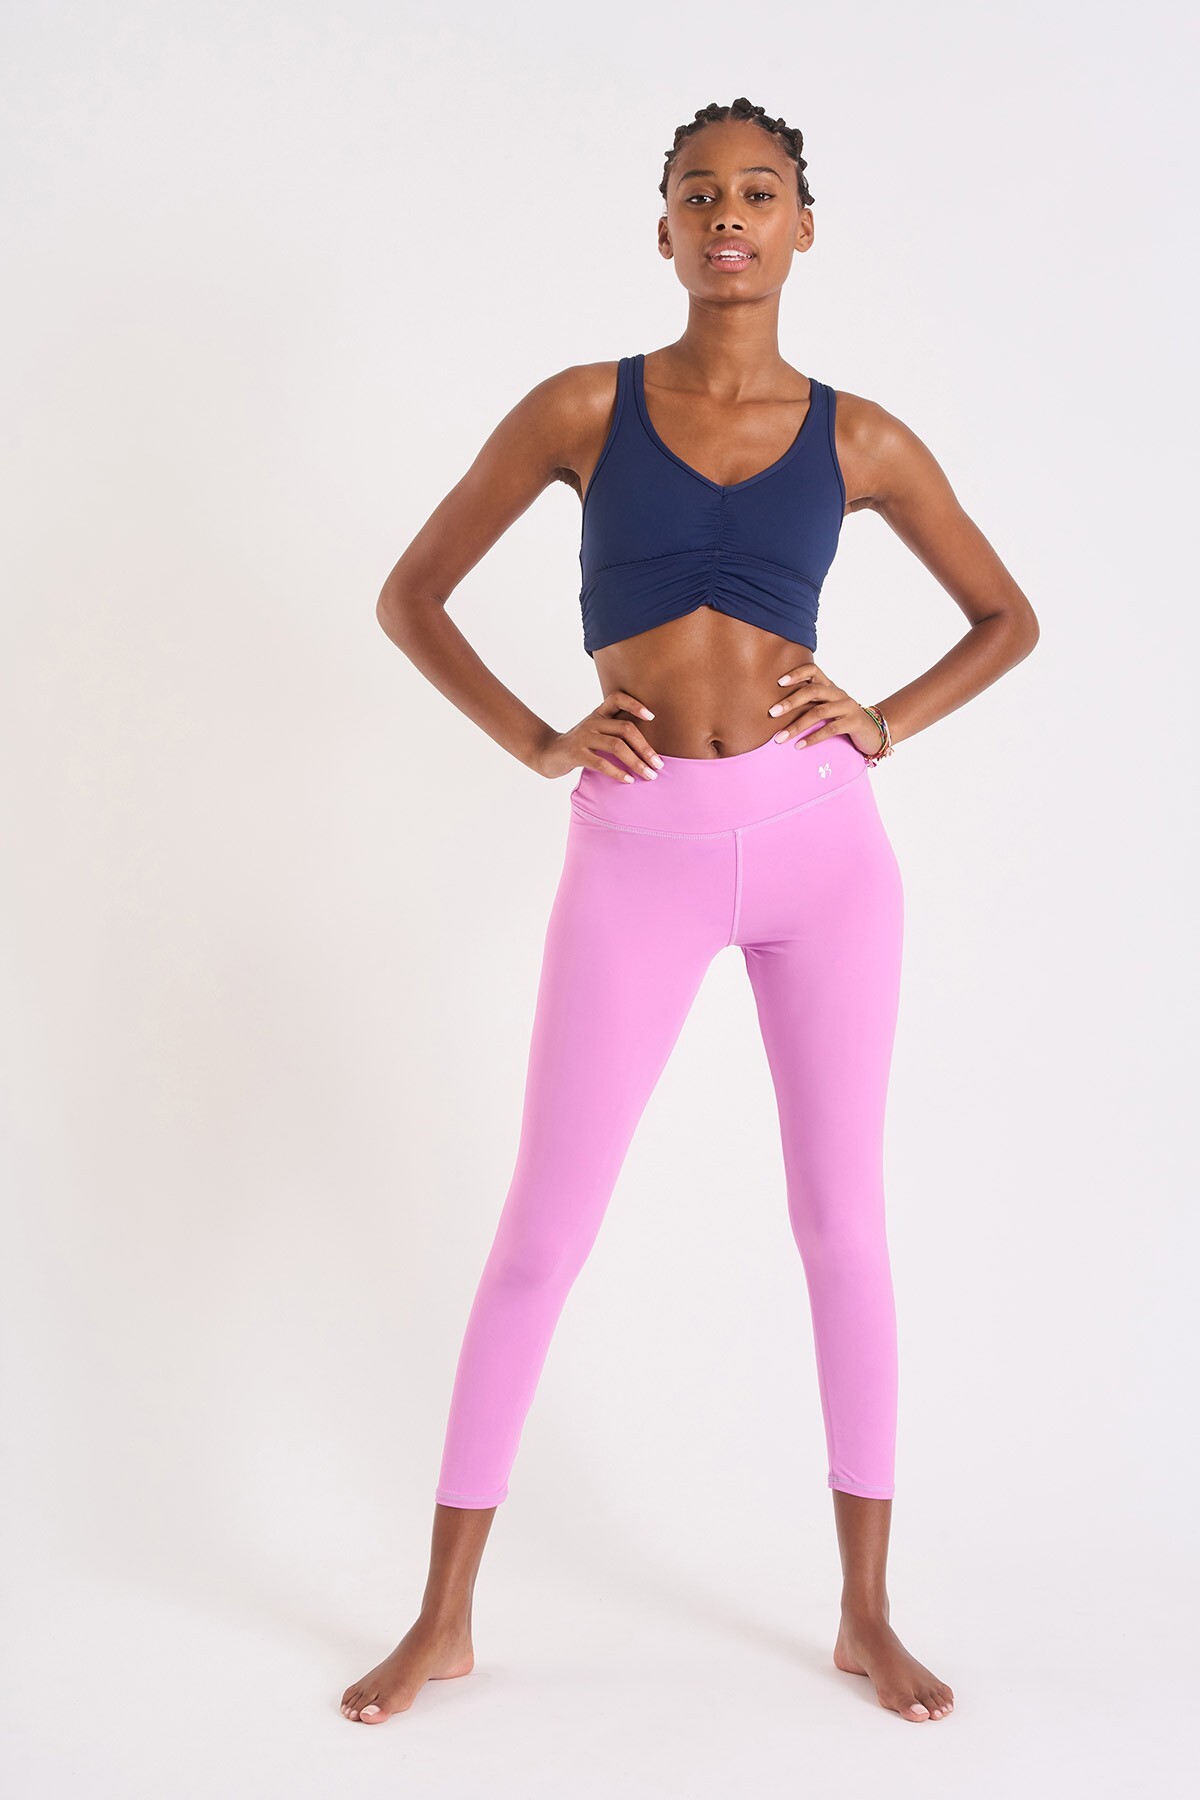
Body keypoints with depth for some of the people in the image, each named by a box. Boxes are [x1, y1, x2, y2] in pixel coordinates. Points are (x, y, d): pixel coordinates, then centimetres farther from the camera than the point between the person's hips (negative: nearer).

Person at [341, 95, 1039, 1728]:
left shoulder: (857, 437, 7)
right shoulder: (585, 408, 4)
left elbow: (1008, 617, 17)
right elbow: (409, 594, 8)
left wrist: (888, 722, 1)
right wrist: (532, 742, -3)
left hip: (819, 837, 2)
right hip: (639, 851, -1)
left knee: (842, 1219, 7)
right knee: (543, 1228, 2)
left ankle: (868, 1612, 22)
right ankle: (445, 1616, 17)